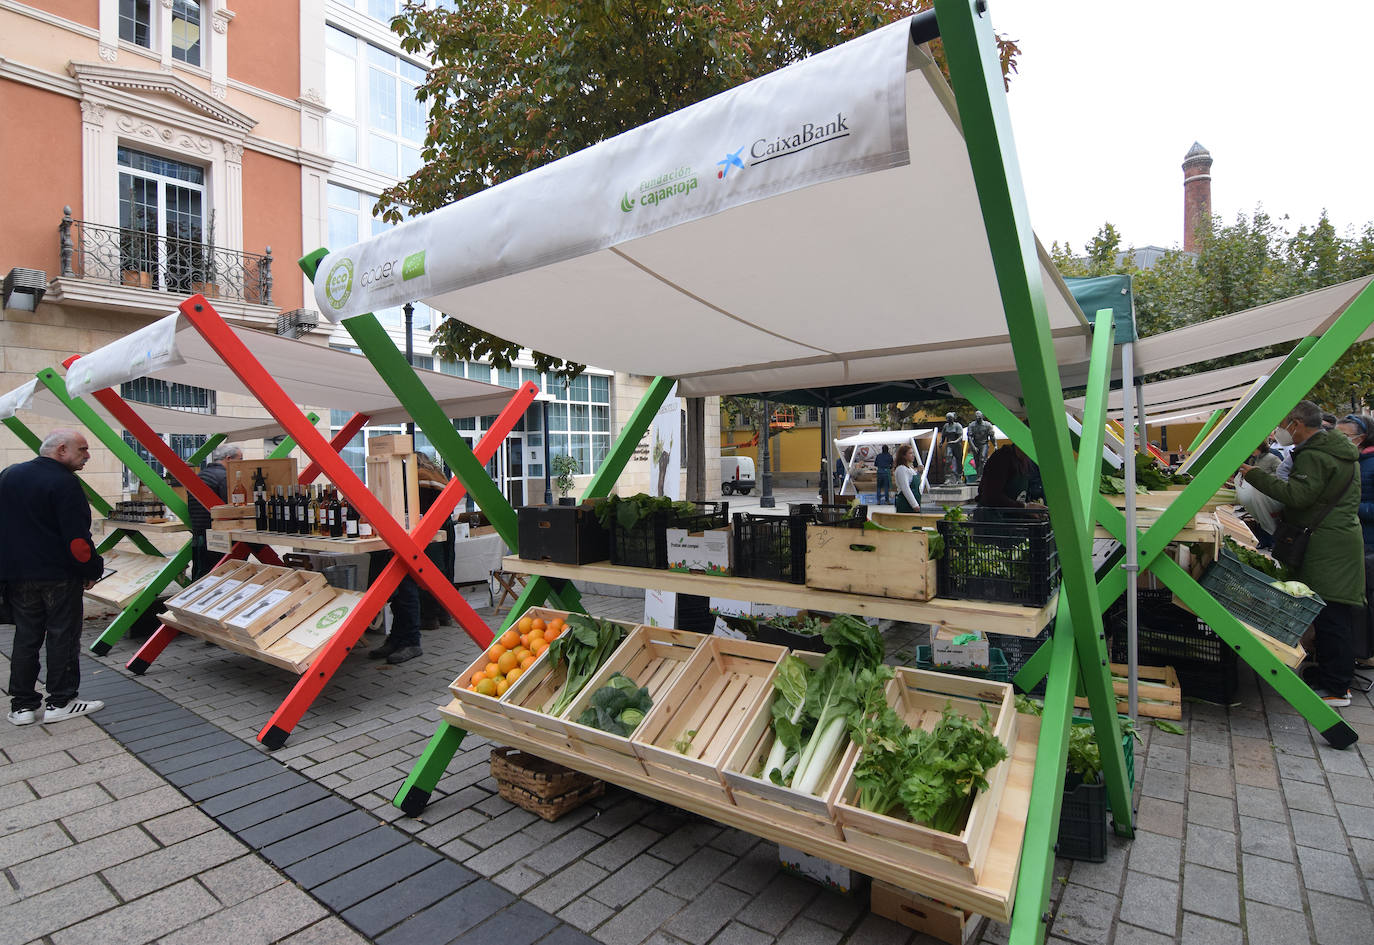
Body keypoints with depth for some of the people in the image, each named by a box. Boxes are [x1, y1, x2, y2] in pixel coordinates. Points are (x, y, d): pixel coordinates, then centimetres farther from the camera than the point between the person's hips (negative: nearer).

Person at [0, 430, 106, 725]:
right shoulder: (64, 483, -17)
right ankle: (60, 702, 9)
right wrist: (92, 570, -8)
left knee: (26, 637, 13)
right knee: (62, 637, 2)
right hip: (59, 575, -7)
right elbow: (76, 537, -20)